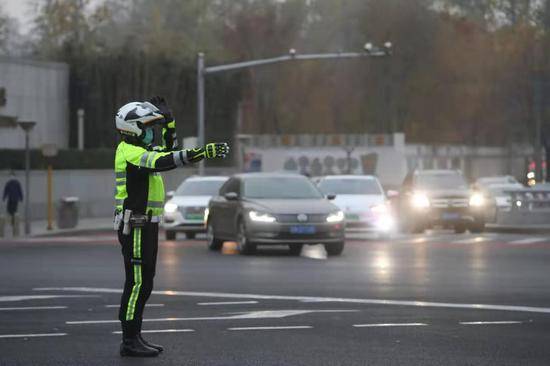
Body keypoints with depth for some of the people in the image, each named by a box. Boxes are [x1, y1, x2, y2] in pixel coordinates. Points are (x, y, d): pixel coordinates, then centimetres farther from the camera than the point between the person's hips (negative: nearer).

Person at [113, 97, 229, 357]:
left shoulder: (138, 149, 14)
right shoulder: (131, 154, -17)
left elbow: (167, 148, 30)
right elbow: (165, 161, -33)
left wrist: (167, 120, 18)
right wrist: (202, 153, -40)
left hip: (145, 225, 10)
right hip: (135, 227, -10)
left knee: (142, 283, 13)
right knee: (138, 283, -8)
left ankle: (134, 337, 18)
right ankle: (130, 341, -6)